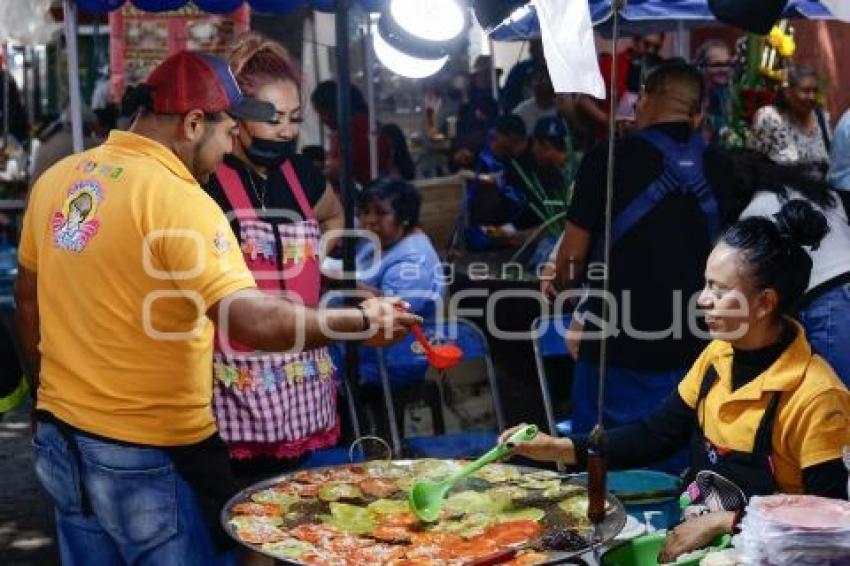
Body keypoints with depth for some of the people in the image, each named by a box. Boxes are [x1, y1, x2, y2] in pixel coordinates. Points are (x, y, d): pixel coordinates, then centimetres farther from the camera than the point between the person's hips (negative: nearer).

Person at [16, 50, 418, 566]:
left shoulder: (56, 179, 4)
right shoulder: (179, 201, -20)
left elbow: (28, 297, 15)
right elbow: (252, 320, -29)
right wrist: (363, 321, -17)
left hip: (60, 436, 8)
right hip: (150, 454, -7)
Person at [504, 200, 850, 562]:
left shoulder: (815, 397, -22)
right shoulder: (717, 355, 0)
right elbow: (656, 436, 6)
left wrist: (723, 522, -22)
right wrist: (558, 449, -5)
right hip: (695, 530, 6)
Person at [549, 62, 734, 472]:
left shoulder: (608, 160, -10)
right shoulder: (718, 171, 1)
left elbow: (574, 251, -5)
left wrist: (559, 286, 16)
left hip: (616, 344, -3)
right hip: (690, 345, 4)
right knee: (675, 462, 14)